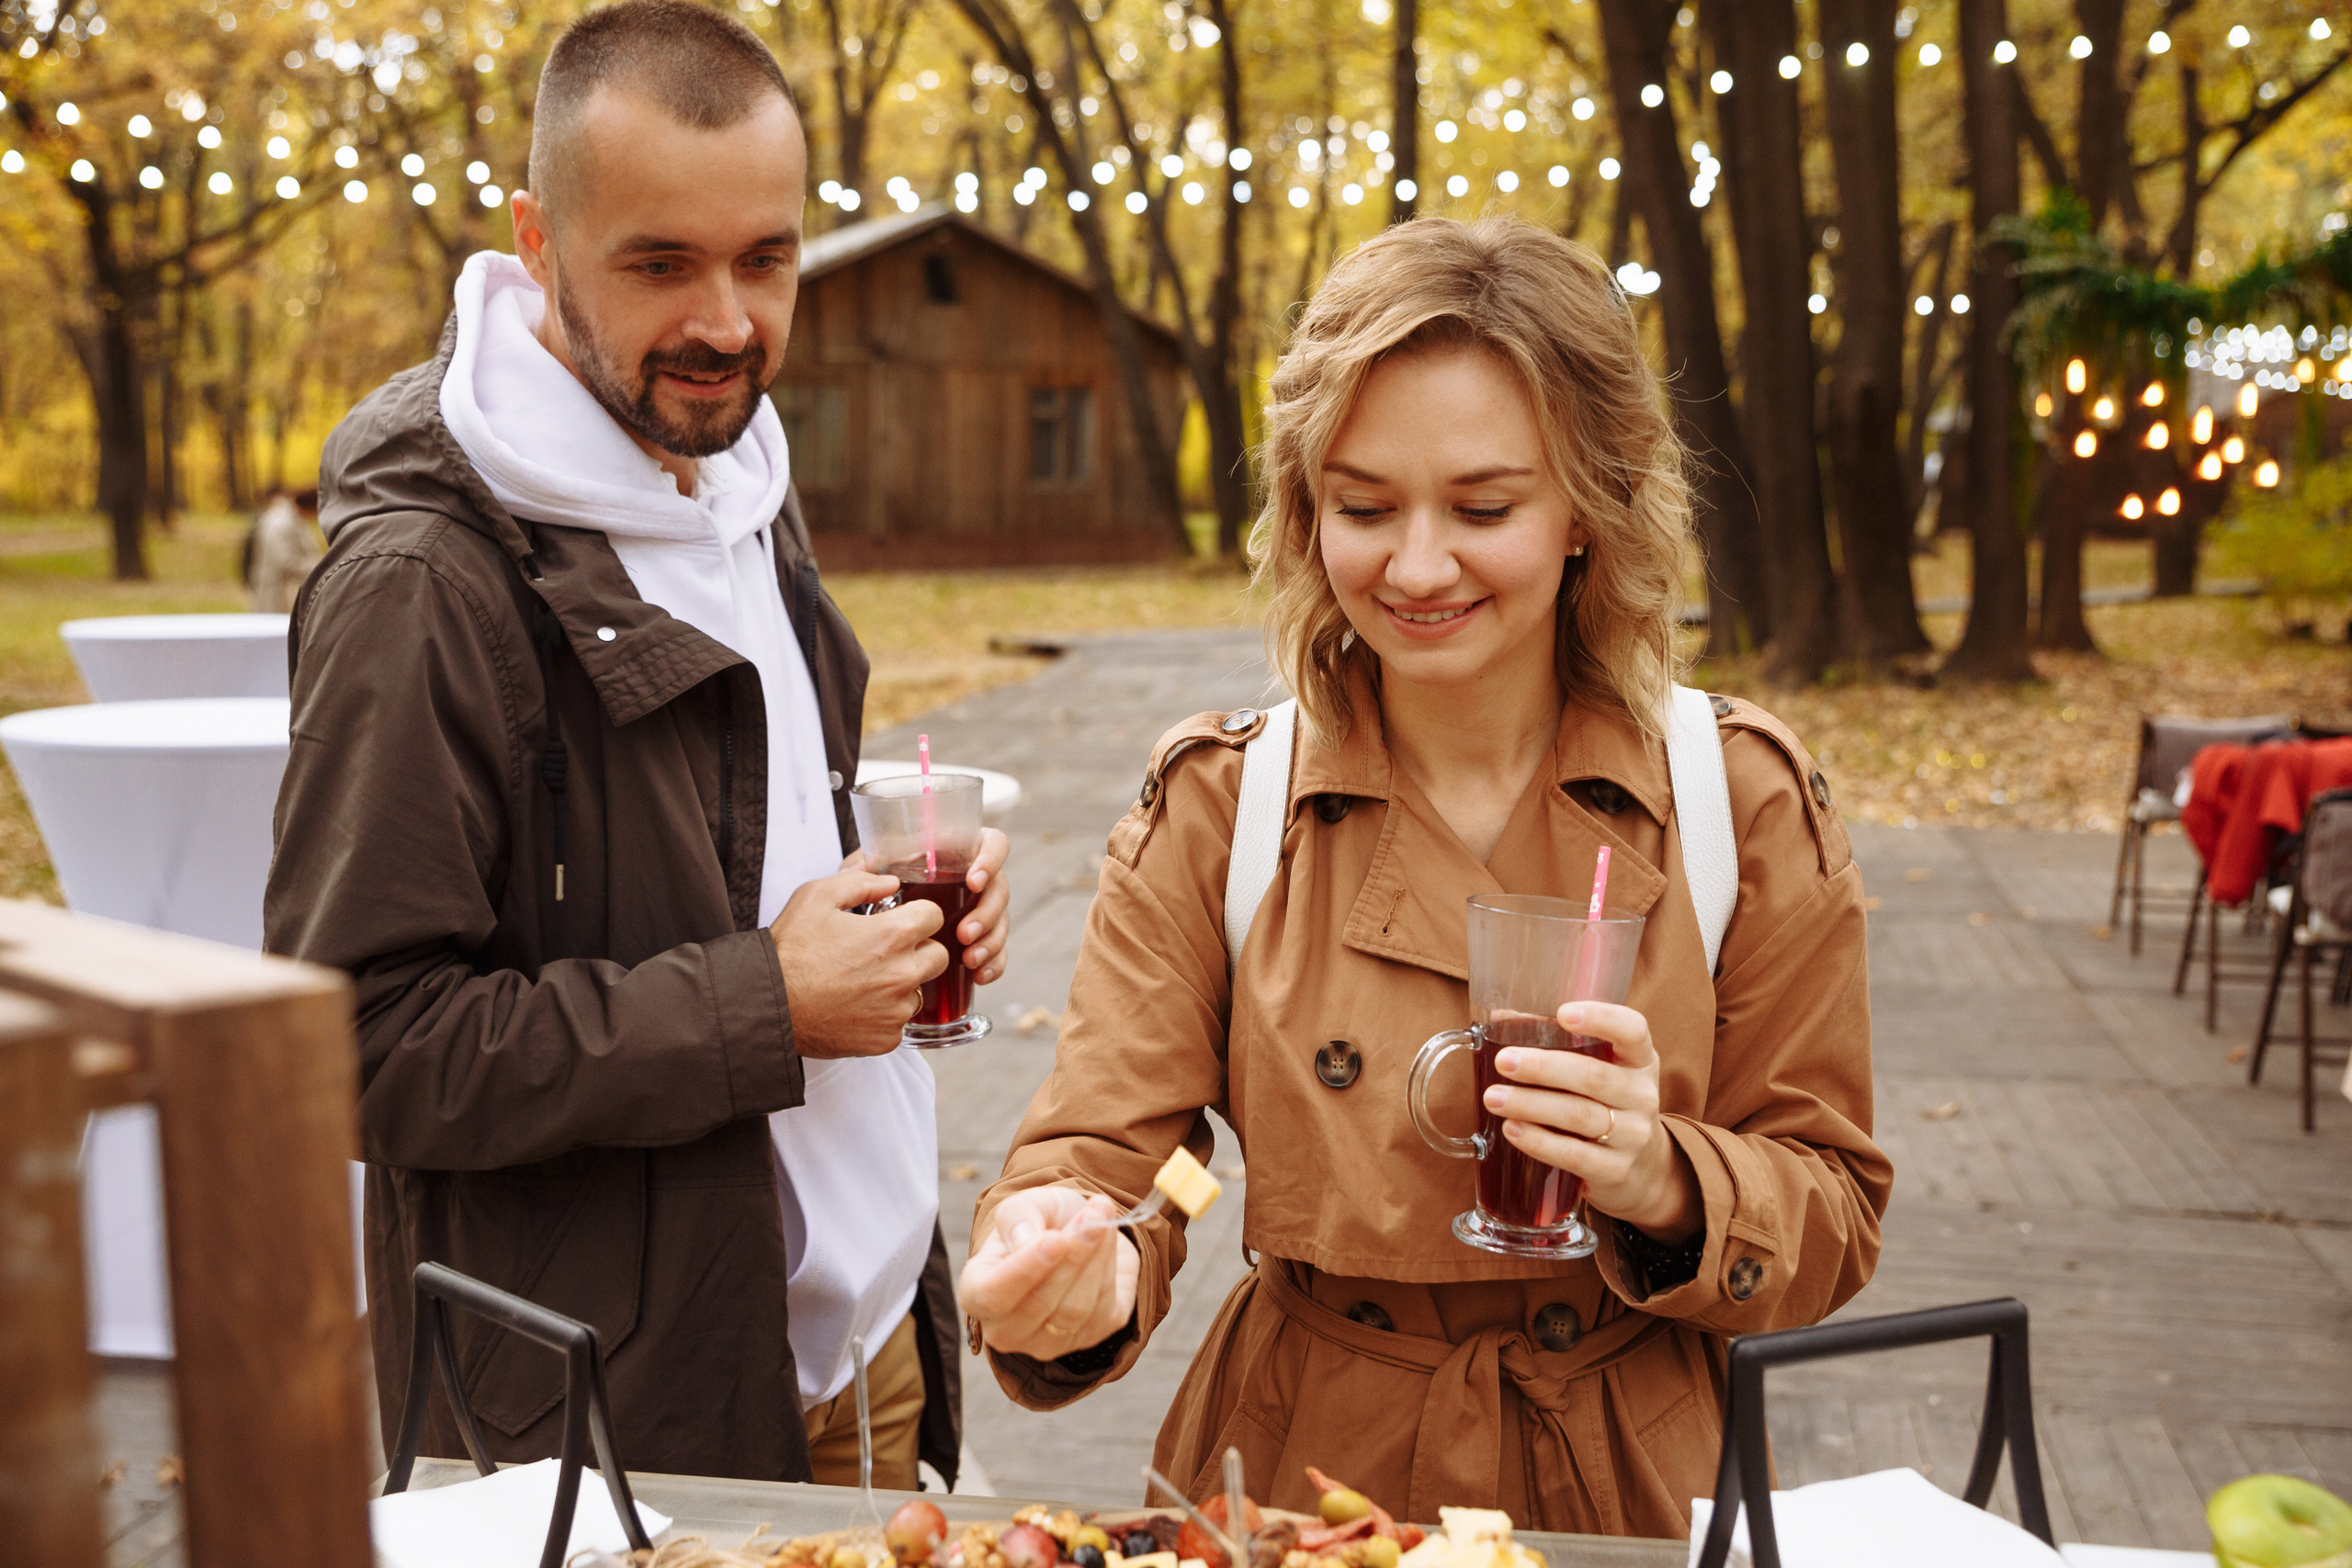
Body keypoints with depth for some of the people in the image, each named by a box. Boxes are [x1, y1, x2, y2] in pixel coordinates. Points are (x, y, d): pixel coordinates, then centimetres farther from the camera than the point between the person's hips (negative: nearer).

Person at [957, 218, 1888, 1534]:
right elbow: (1103, 1152, -11)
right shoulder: (1217, 808, -5)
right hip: (1301, 1474, 1)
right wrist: (1071, 1279, -32)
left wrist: (1661, 1184, -21)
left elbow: (1834, 1219, -1)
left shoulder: (1746, 799, -5)